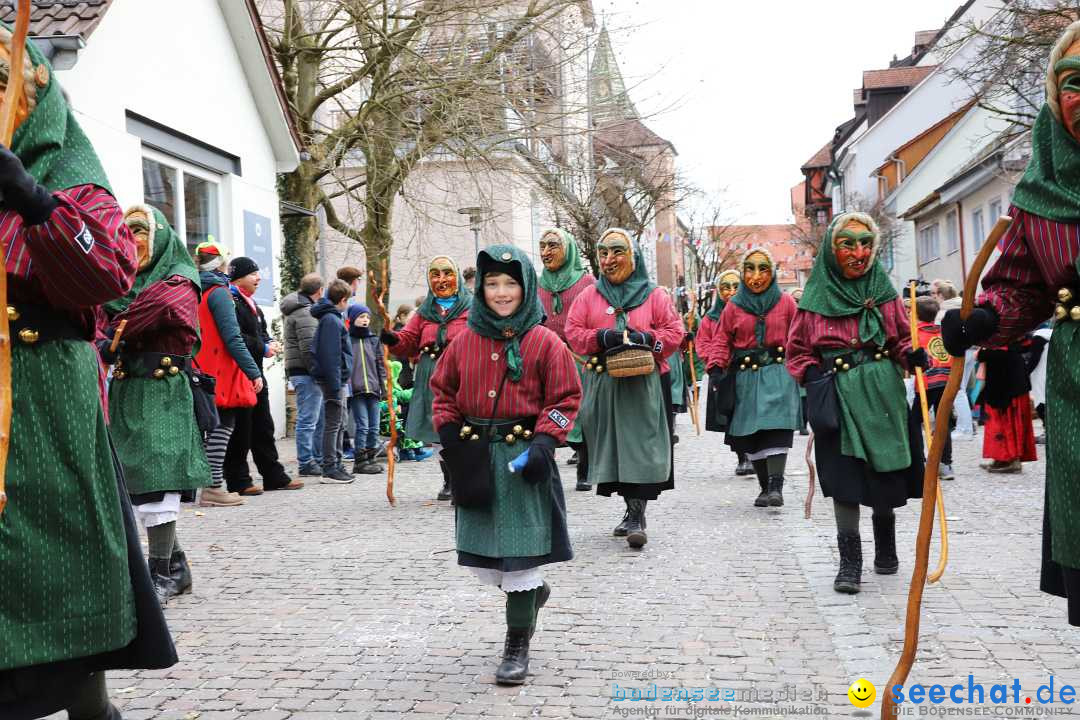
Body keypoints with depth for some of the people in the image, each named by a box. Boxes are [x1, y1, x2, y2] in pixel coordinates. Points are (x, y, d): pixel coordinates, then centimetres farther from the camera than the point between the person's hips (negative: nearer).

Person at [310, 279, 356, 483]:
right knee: (333, 424, -5)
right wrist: (335, 386, -23)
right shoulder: (331, 320, -15)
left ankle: (336, 465, 22)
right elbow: (330, 355, -21)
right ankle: (329, 470, -1)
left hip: (338, 380, 10)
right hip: (334, 380, -10)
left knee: (339, 424, 15)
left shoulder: (332, 318, 15)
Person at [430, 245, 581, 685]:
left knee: (520, 548, -4)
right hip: (476, 457, 5)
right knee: (479, 556, 10)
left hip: (522, 456, -4)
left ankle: (517, 647, 10)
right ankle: (531, 590, 41)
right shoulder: (465, 341, 7)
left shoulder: (545, 343, -5)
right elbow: (443, 390, 16)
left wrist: (544, 442, -16)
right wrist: (448, 432, 2)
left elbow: (565, 398, -4)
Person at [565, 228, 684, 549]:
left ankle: (637, 516, -9)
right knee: (612, 445, 6)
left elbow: (674, 332, 2)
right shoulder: (589, 296, 11)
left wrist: (645, 338, -15)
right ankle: (632, 509, 19)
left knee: (641, 446, -9)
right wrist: (601, 337, -13)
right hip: (602, 384, 3)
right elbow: (573, 332, 5)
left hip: (643, 384, -3)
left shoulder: (654, 295, 6)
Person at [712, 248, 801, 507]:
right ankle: (765, 487, 9)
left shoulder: (785, 302, 6)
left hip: (778, 374, -2)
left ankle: (776, 486, -21)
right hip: (745, 378, 2)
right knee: (750, 435, 0)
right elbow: (722, 342, 9)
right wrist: (716, 369, -5)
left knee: (776, 427, -17)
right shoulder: (734, 307, 9)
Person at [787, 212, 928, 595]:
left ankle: (886, 547, 30)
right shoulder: (816, 294, 2)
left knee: (884, 471, 8)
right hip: (836, 394, -2)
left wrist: (913, 355, -10)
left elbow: (901, 339, 11)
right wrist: (813, 376, -10)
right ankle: (850, 560, 0)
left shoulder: (884, 290, 6)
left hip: (882, 391, 2)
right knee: (845, 473, -6)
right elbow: (797, 350, 7)